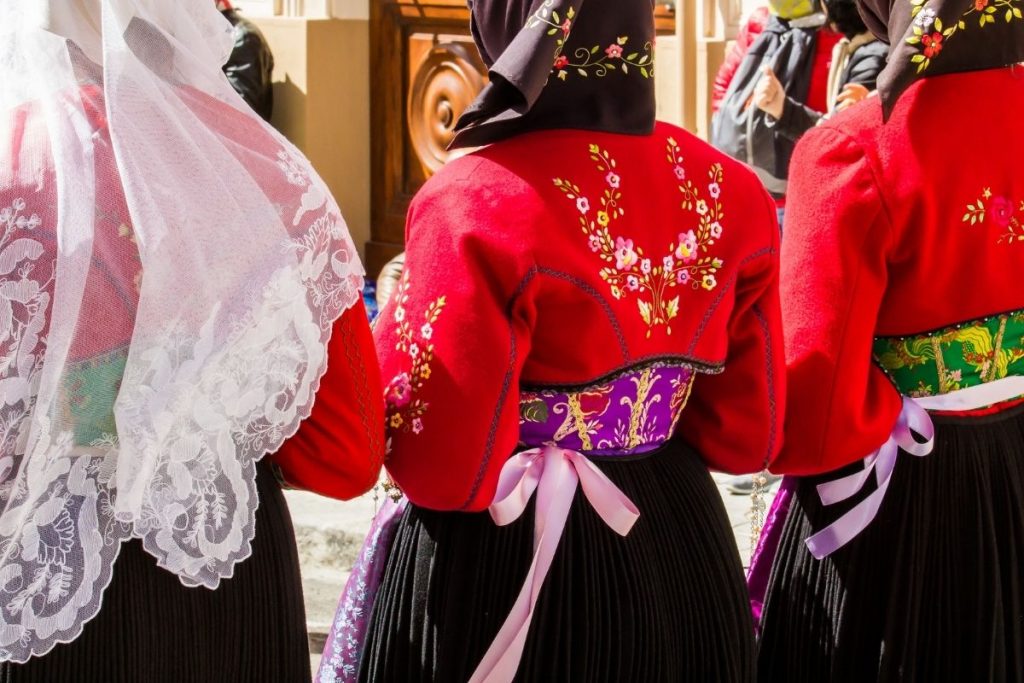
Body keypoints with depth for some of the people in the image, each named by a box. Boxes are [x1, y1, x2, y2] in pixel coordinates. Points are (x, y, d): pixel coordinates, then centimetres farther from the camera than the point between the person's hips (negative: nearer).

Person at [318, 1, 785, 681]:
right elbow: (746, 435, 3)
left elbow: (444, 470, -18)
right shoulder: (729, 190, -3)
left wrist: (398, 321, -3)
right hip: (681, 558, 5)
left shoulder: (479, 199, -21)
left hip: (500, 573, -5)